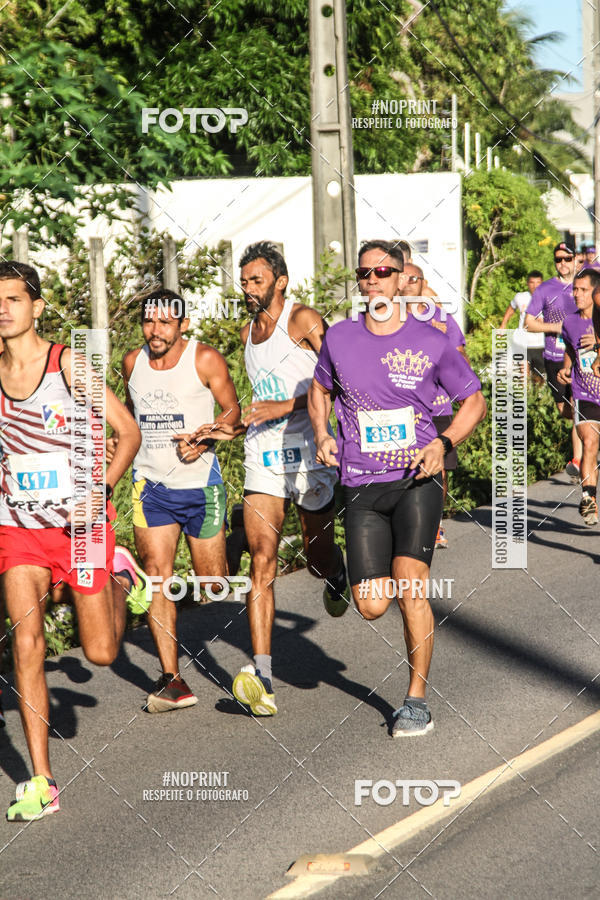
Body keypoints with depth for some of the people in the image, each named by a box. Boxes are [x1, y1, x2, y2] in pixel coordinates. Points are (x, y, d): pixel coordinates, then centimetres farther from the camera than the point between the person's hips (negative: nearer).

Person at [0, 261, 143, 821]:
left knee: (100, 652, 4)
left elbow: (128, 432, -6)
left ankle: (117, 580, 38)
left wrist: (97, 493, -16)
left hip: (81, 522, -2)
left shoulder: (69, 365, -9)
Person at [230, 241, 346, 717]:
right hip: (263, 459, 4)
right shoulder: (249, 332, 15)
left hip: (309, 453, -4)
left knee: (318, 560, 9)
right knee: (262, 562, -11)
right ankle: (263, 678, -18)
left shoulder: (303, 320, -6)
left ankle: (336, 572, 50)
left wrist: (285, 406, -21)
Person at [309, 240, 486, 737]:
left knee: (409, 586, -18)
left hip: (416, 479, -2)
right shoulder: (339, 337, 6)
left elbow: (474, 402, 10)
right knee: (372, 606, -4)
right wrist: (323, 435, 6)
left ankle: (417, 700, -4)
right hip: (362, 487, 2)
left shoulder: (431, 341, -1)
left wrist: (443, 444, -7)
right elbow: (320, 389, 25)